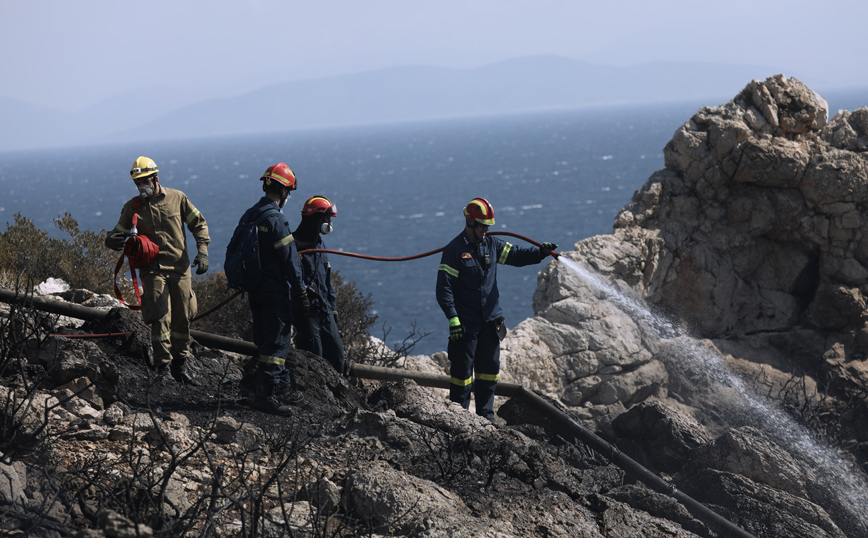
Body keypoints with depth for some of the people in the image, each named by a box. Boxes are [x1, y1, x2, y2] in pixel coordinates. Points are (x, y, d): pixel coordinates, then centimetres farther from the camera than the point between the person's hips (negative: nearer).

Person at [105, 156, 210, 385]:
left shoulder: (177, 198, 3)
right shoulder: (132, 207, 3)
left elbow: (199, 224, 11)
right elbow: (115, 236, 8)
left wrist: (202, 252, -1)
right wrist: (114, 239, -17)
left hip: (180, 268, 1)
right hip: (153, 269, -1)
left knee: (182, 318, 6)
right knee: (160, 316, -13)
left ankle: (180, 364, 21)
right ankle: (163, 365, -9)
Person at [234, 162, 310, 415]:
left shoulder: (247, 216, 9)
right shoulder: (275, 220, -18)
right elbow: (290, 261, -17)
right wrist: (302, 294, -12)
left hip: (254, 290, 9)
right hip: (276, 292, -9)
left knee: (266, 341, 15)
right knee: (276, 343, -3)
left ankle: (283, 387, 25)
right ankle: (263, 393, -4)